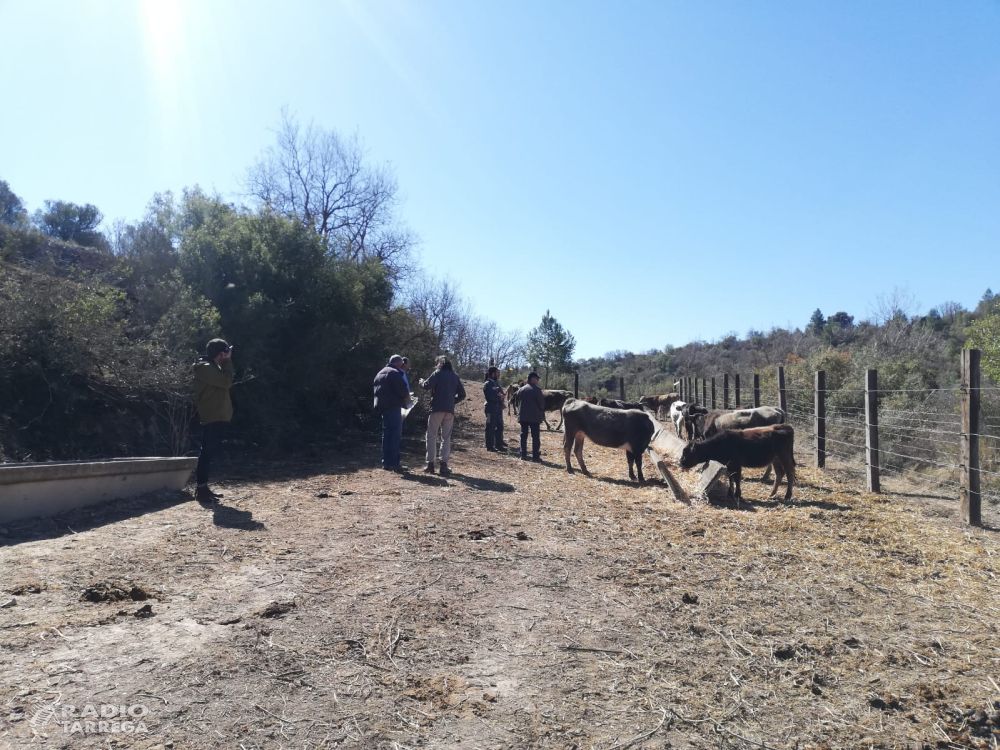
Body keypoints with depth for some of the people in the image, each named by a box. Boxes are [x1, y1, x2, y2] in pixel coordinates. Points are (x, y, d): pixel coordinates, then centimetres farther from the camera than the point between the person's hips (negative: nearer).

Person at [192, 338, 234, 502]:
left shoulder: (212, 367, 19)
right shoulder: (206, 368, -14)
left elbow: (224, 382, 19)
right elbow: (227, 382, -20)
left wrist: (226, 363, 11)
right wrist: (227, 362, -13)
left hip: (216, 417, 11)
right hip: (212, 417, -11)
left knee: (211, 452, 14)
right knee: (208, 452, -10)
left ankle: (203, 487, 20)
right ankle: (201, 490, -7)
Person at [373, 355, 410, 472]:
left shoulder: (381, 373, 21)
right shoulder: (394, 373, -9)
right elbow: (402, 389, -19)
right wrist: (407, 397, 3)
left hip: (382, 406, 9)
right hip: (393, 407, -9)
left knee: (386, 435, 12)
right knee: (395, 435, -8)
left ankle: (386, 462, 14)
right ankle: (394, 462, -10)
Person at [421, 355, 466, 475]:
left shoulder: (438, 373, -1)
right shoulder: (455, 376, 14)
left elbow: (427, 385, -13)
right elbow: (462, 394, 11)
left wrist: (422, 382, 7)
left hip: (437, 408, -4)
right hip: (449, 410, 4)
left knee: (431, 436, 4)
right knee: (446, 437, 8)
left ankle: (430, 464, 0)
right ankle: (444, 465, 2)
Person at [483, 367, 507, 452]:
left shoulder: (496, 383, 15)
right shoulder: (488, 384, -11)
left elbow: (501, 393, 19)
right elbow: (489, 397, -19)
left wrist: (501, 395, -2)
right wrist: (499, 397, -10)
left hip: (498, 408, 9)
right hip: (491, 408, -9)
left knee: (499, 426, 13)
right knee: (491, 427, -3)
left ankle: (499, 444, 23)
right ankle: (490, 446, 3)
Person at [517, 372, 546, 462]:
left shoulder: (521, 390, 7)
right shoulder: (536, 390, -11)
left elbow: (518, 401, 10)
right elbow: (541, 403, -10)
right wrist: (541, 411, 9)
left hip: (523, 416, 5)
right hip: (534, 417, -5)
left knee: (523, 436, 10)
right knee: (535, 437, -1)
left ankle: (523, 455, 11)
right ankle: (535, 456, -3)